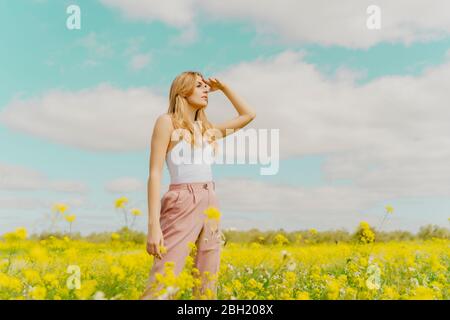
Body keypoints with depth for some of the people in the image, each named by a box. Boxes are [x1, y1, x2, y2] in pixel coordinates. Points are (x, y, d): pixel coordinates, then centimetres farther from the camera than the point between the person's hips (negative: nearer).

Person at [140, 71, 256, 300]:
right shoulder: (167, 122, -1)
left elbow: (248, 115, 29)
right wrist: (153, 225, -16)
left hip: (211, 207, 7)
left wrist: (222, 87, 22)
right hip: (182, 206, -7)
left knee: (208, 287, 6)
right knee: (160, 286, -15)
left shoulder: (208, 129, 17)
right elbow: (155, 174, -8)